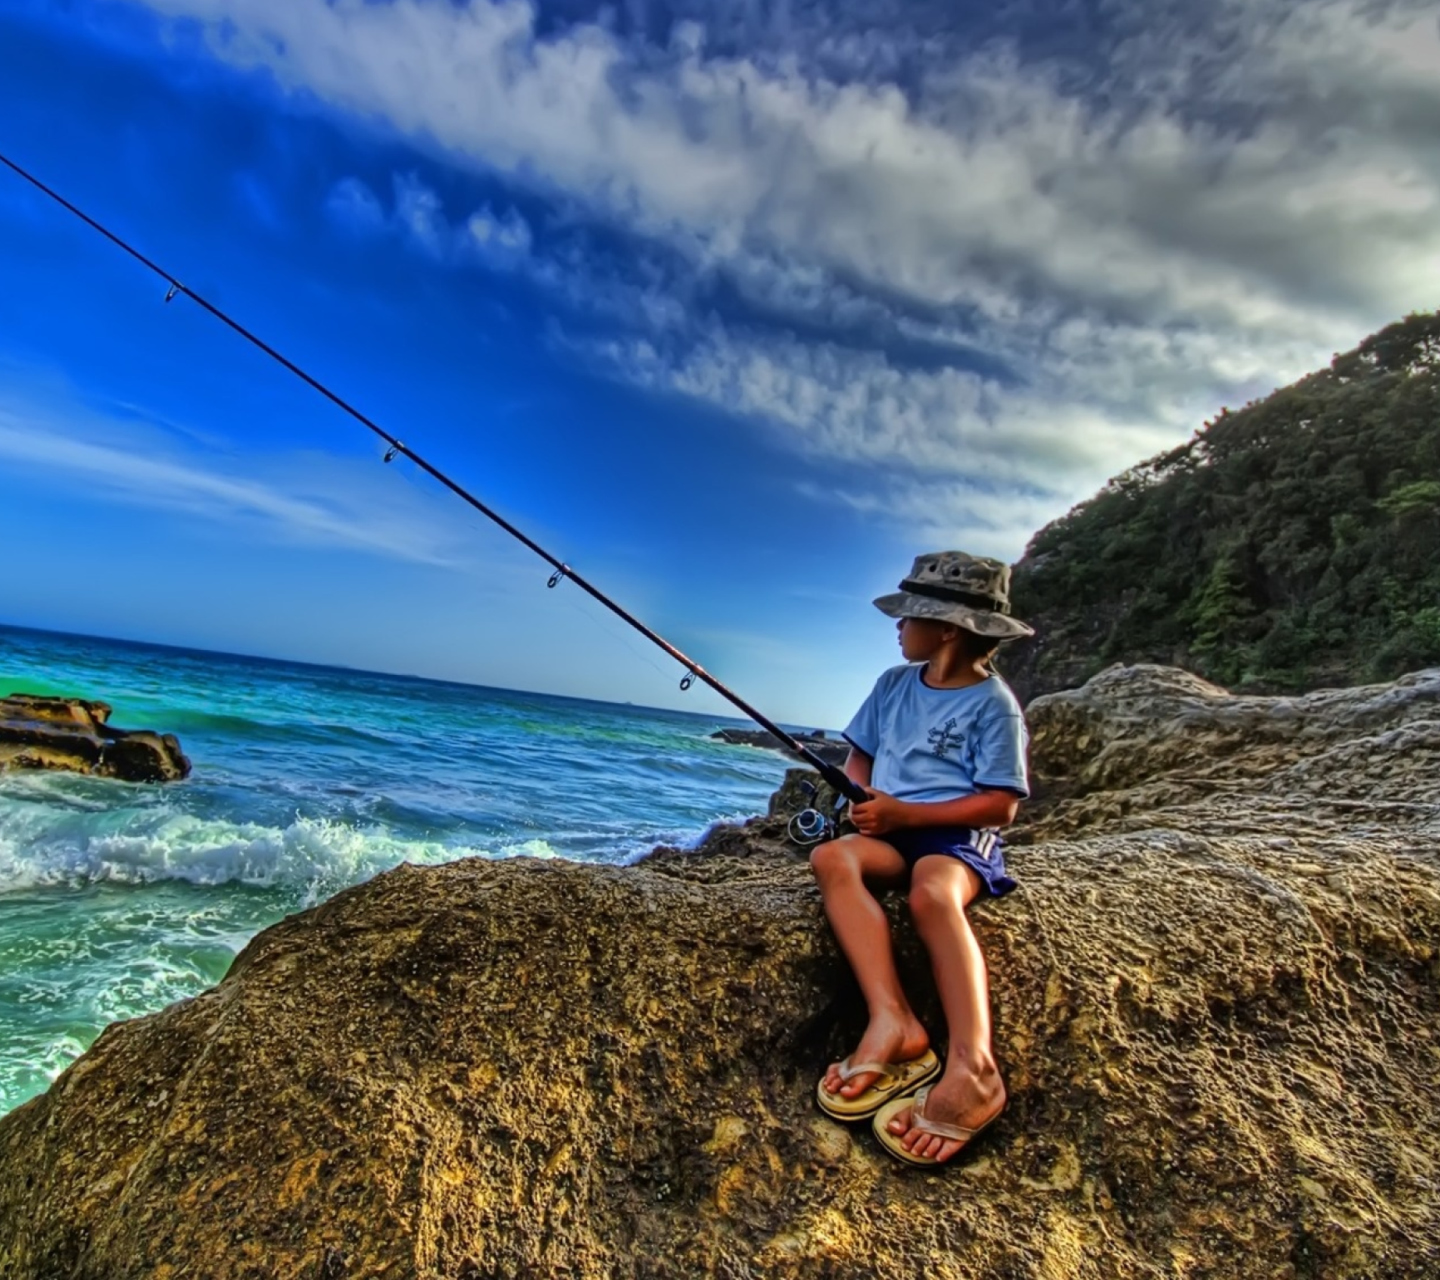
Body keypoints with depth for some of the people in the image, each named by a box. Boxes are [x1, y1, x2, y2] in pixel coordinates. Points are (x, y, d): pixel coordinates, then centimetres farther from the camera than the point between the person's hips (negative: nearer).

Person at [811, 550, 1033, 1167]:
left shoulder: (993, 703, -5)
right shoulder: (894, 684, 13)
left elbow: (1000, 806, -9)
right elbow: (859, 758, 18)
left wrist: (906, 813, -16)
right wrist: (862, 800, -5)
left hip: (958, 835, -5)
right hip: (891, 831, 5)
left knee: (932, 893, -38)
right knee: (832, 857, -28)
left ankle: (971, 1066, -41)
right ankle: (892, 1021, -38)